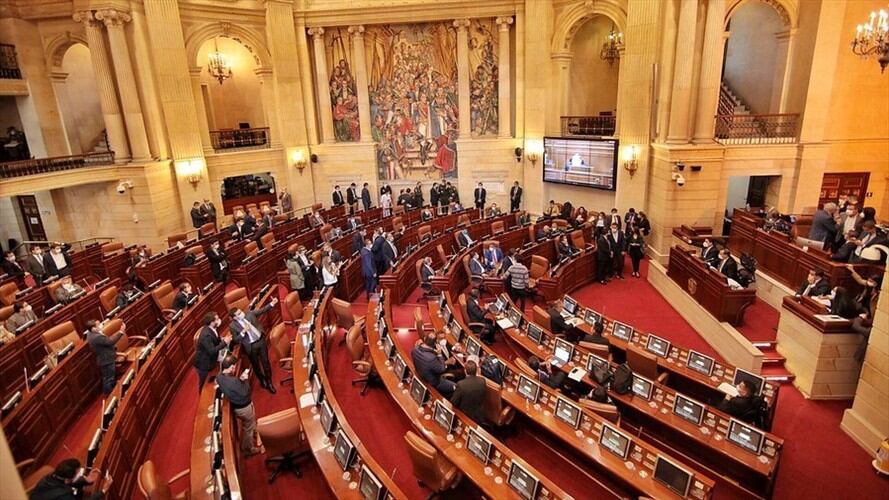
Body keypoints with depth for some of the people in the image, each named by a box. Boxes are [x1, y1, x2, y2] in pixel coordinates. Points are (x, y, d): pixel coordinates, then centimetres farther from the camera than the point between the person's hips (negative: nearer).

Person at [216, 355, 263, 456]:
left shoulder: (219, 376, -14)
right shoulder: (233, 381, -41)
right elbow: (245, 393, -27)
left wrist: (240, 379, -8)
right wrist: (244, 380, -18)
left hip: (236, 406, 9)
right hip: (244, 407, -9)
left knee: (246, 426, 35)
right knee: (248, 428, 17)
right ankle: (249, 449, 38)